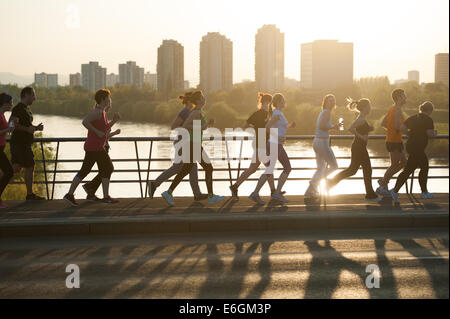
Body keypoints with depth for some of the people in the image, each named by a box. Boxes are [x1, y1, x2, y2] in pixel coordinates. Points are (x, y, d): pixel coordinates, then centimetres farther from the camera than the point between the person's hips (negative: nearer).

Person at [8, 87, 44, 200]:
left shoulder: (27, 108, 17)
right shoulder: (18, 108, -14)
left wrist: (36, 127, 11)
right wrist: (27, 129, -26)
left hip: (24, 143, 9)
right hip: (20, 143, -9)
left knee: (16, 169, 9)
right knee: (29, 167, -2)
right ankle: (30, 194, 7)